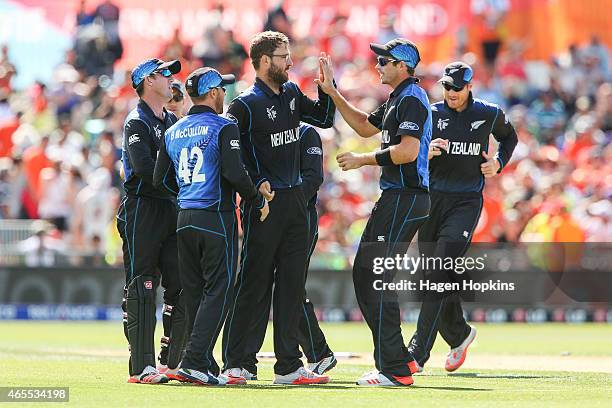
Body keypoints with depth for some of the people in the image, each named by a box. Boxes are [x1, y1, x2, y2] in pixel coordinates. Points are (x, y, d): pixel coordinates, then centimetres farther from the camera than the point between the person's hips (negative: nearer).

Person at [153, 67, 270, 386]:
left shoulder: (173, 132, 11)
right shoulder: (223, 127, -9)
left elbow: (160, 179, 12)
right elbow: (234, 173, -20)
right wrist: (259, 201, -6)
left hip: (184, 219, 7)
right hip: (216, 217, -7)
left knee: (193, 293, 11)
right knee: (218, 291, -4)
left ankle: (202, 366, 14)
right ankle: (195, 363, -14)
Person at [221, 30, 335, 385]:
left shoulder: (292, 93, 11)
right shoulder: (246, 104, -11)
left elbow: (324, 119, 20)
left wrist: (327, 86, 6)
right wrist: (256, 185, -19)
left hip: (295, 199, 7)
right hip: (264, 200, -7)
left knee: (292, 285, 7)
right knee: (255, 282, -6)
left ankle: (289, 365, 11)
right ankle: (239, 364, -1)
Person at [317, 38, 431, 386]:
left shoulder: (412, 97, -13)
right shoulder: (398, 98, 20)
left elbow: (408, 151, -24)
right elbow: (366, 127, 32)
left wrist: (362, 160, -15)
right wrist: (333, 93, 25)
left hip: (405, 198, -11)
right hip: (395, 198, 11)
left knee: (376, 279, -12)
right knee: (364, 273, 15)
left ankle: (394, 371, -13)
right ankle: (397, 357, 18)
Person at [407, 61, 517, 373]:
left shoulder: (490, 114, 3)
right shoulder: (430, 115, 2)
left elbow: (509, 137, 24)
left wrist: (498, 163, 6)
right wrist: (426, 153, -22)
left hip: (466, 203, -3)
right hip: (432, 200, 3)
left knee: (440, 276, -16)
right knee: (435, 278, 8)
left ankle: (418, 354, -20)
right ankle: (459, 335, 36)